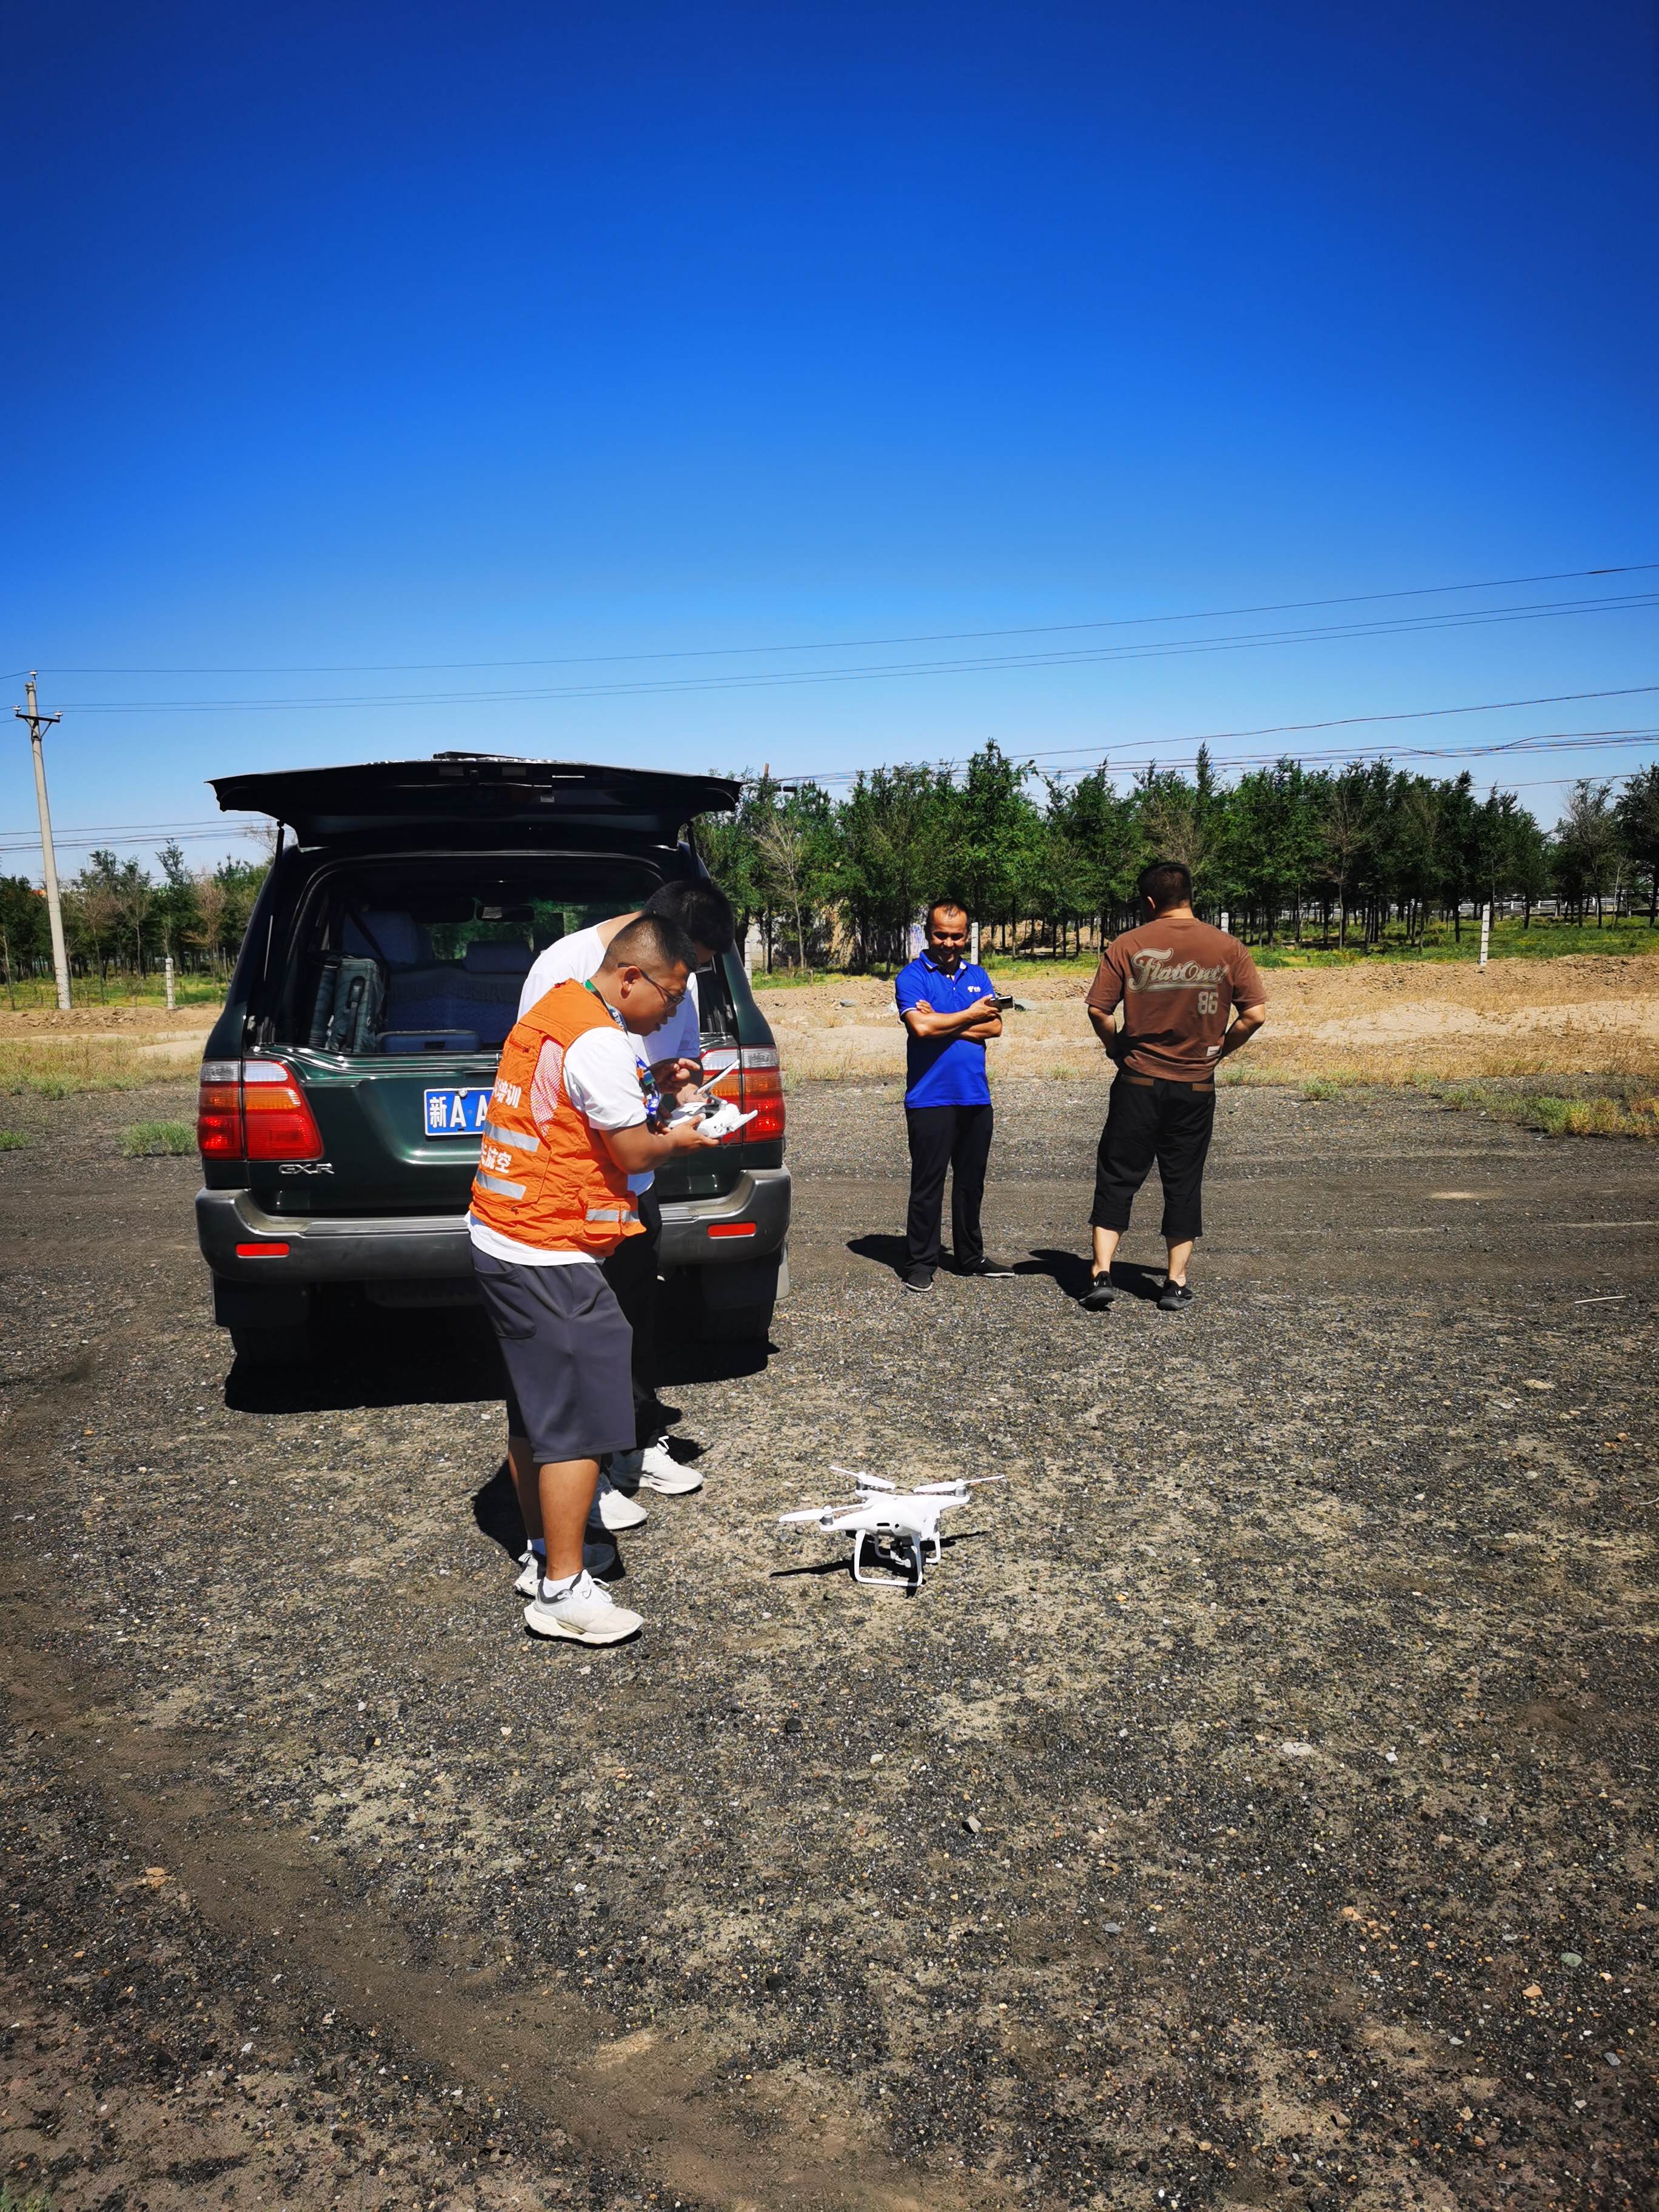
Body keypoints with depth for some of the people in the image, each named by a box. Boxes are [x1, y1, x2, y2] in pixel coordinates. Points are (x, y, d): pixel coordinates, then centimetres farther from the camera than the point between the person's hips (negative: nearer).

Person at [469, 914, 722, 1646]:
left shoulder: (546, 1015, 13)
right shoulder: (600, 1043, -18)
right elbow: (634, 1153, -14)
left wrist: (645, 1116, 10)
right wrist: (680, 1140, 5)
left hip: (498, 1240, 10)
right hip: (549, 1258, -10)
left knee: (535, 1410, 18)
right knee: (580, 1422, -2)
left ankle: (542, 1556, 30)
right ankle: (562, 1591, 5)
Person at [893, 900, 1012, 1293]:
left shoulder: (978, 976, 13)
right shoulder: (912, 977, -2)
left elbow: (994, 1027, 0)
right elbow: (921, 1026, -18)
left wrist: (943, 1022, -11)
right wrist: (970, 1015, -6)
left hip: (975, 1097, 5)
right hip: (930, 1097, -5)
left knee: (971, 1182, 13)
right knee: (927, 1184, 0)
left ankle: (970, 1257, 25)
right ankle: (920, 1264, 8)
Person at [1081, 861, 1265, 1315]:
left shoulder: (1127, 945, -5)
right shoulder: (1227, 949, -1)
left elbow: (1098, 1009, -10)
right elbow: (1255, 1015, -4)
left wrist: (1118, 1049, 6)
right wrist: (1218, 1051, 8)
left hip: (1139, 1082, -1)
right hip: (1196, 1087, 1)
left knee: (1117, 1178, 7)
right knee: (1184, 1183, 11)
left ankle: (1102, 1273, 1)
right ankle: (1176, 1284, 14)